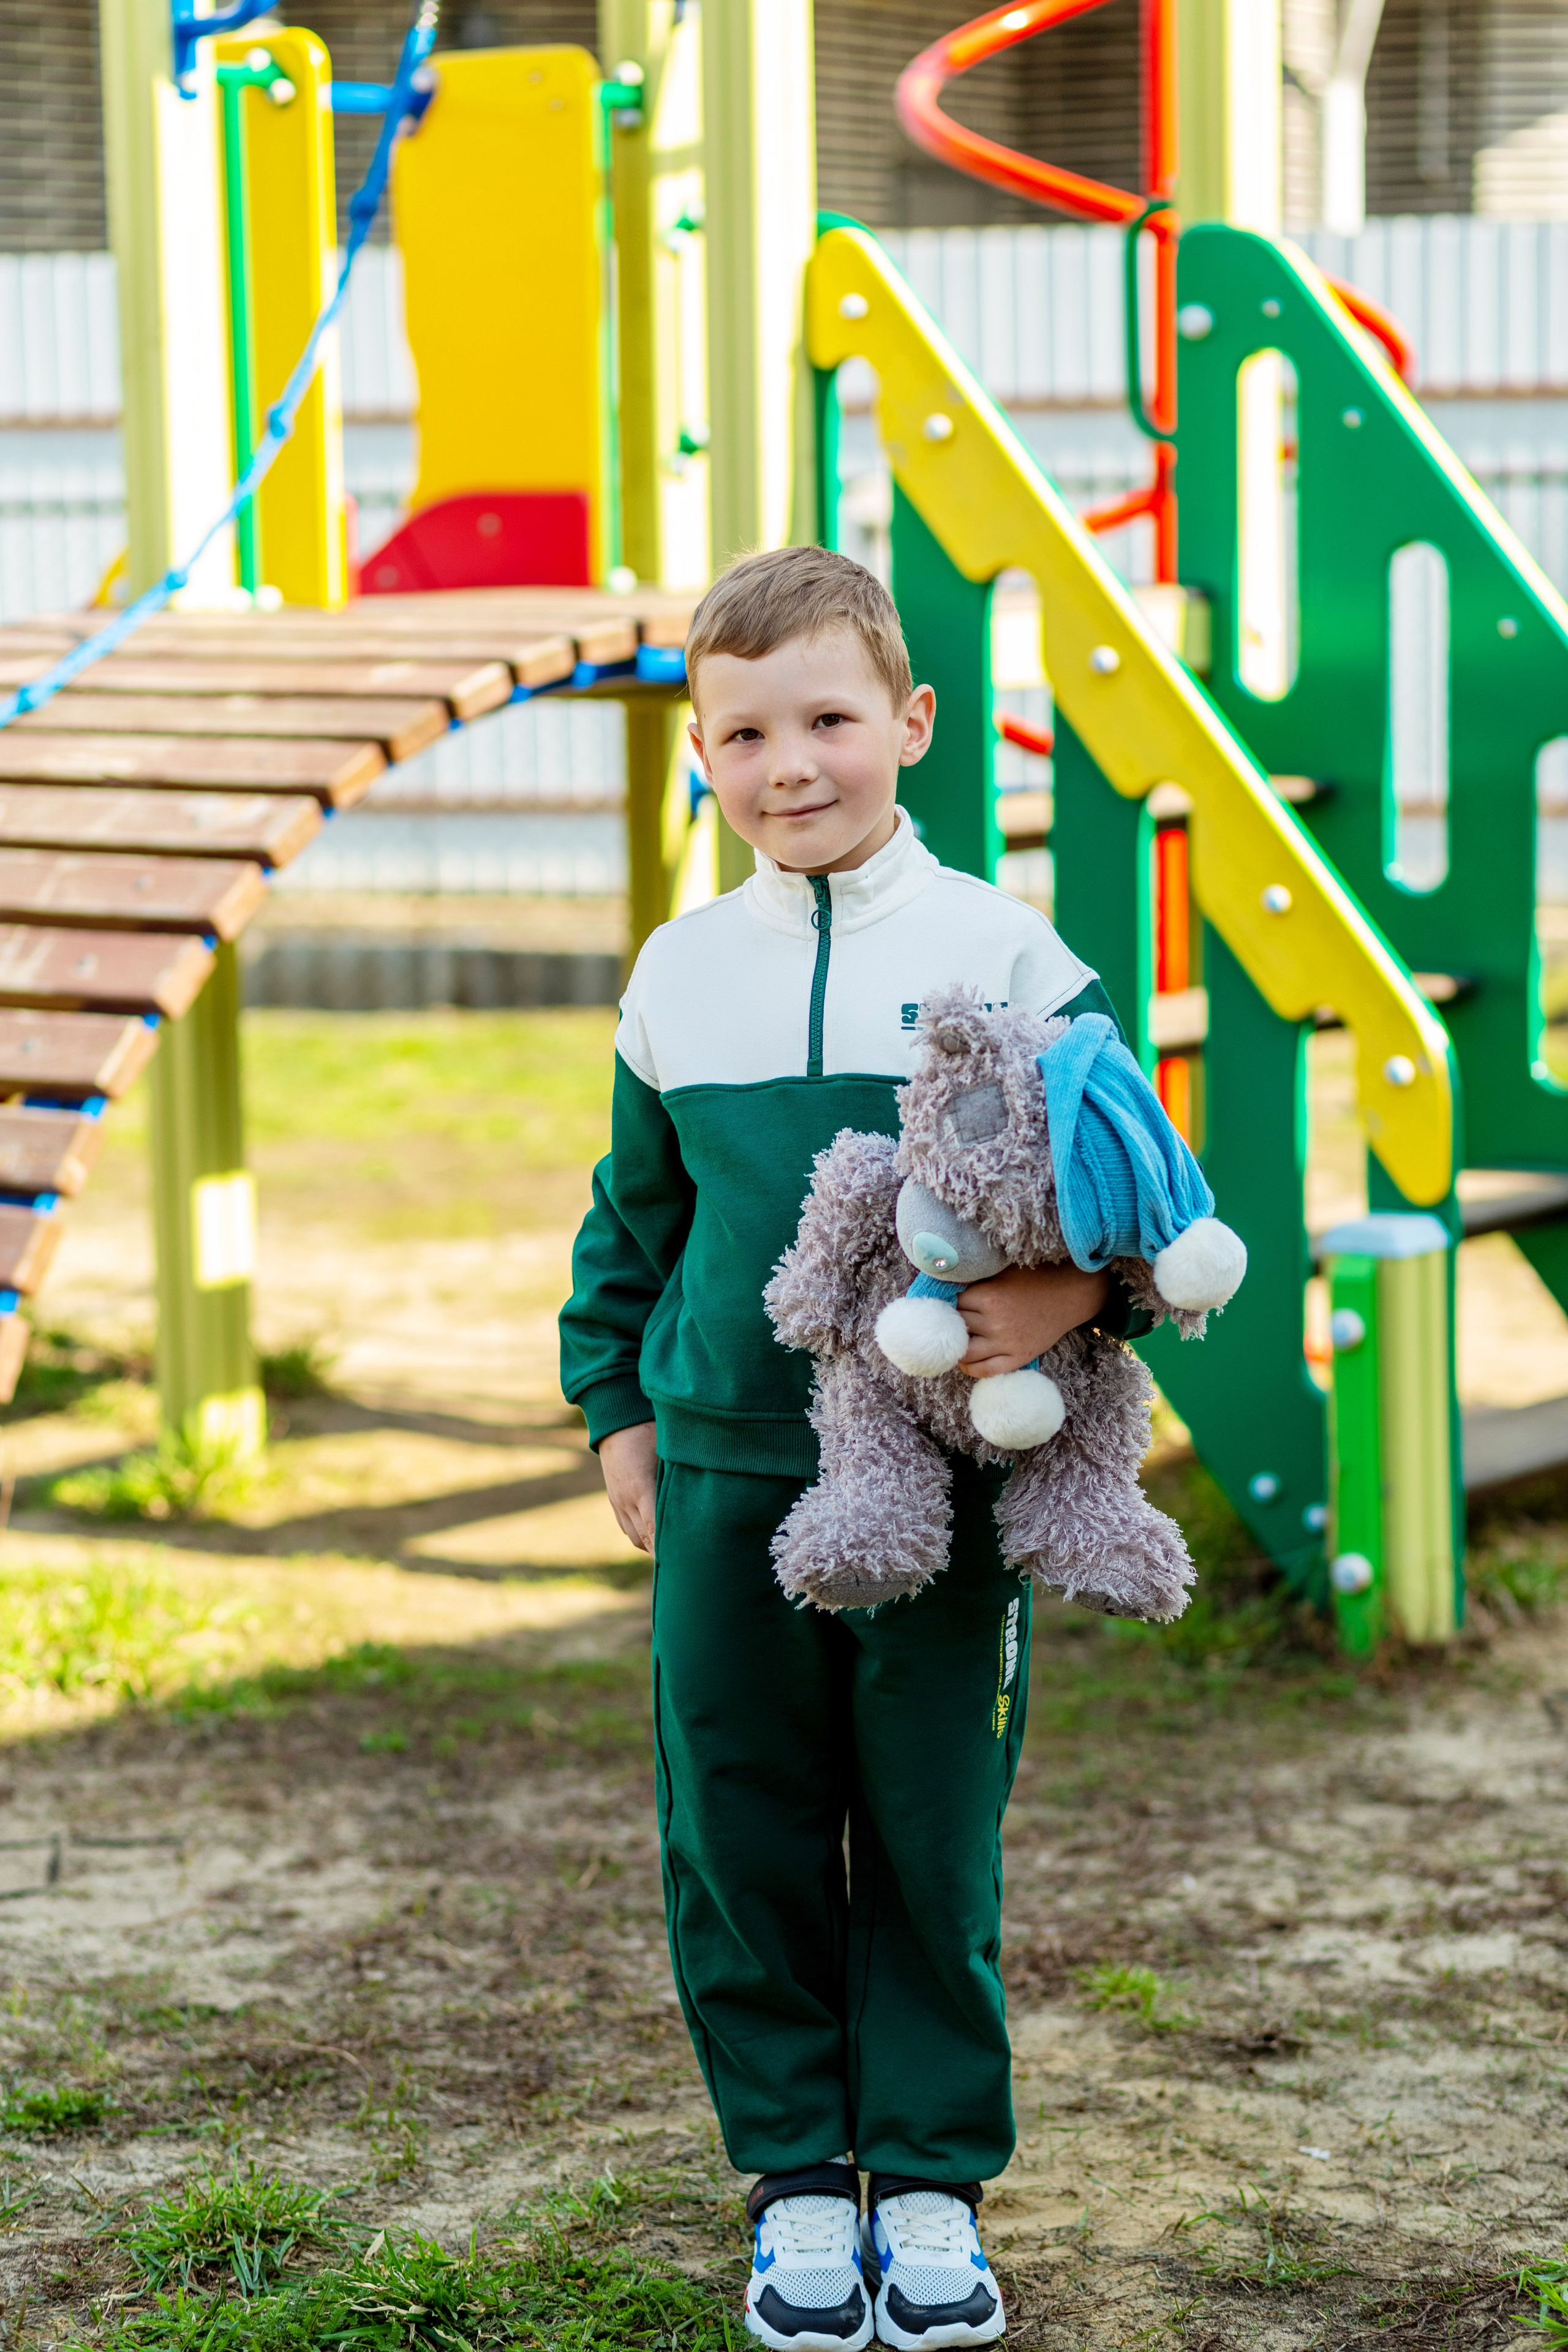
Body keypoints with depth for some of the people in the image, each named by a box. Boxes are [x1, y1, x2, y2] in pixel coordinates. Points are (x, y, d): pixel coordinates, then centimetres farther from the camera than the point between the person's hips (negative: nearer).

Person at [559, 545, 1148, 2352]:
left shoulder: (1006, 956, -2)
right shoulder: (678, 978, 8)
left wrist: (1076, 1292, -20)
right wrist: (613, 1406, 16)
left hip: (949, 1478, -2)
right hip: (728, 1477, 3)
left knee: (935, 1842, 5)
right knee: (741, 1842, 7)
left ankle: (933, 2178, 20)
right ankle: (797, 2172, 22)